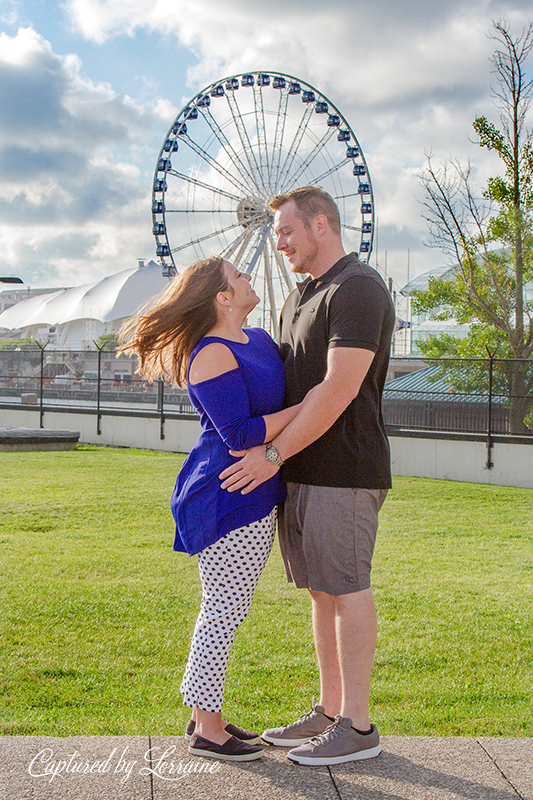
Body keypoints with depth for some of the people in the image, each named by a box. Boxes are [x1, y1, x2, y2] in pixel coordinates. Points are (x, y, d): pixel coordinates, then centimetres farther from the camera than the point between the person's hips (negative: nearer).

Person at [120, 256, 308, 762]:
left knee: (225, 610, 15)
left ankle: (204, 715, 26)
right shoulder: (212, 356, -16)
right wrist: (307, 406, -19)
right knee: (224, 612, -3)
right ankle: (207, 730, 8)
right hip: (229, 498, -10)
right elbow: (239, 435, -23)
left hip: (254, 498, 10)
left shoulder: (259, 340, 12)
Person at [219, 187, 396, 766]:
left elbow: (339, 388, -21)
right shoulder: (299, 298, 18)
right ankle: (328, 712, 22)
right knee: (321, 591, 13)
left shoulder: (358, 289, -13)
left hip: (343, 469, -9)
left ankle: (357, 725, 6)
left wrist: (274, 454, -19)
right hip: (301, 471, 9)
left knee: (347, 589, -3)